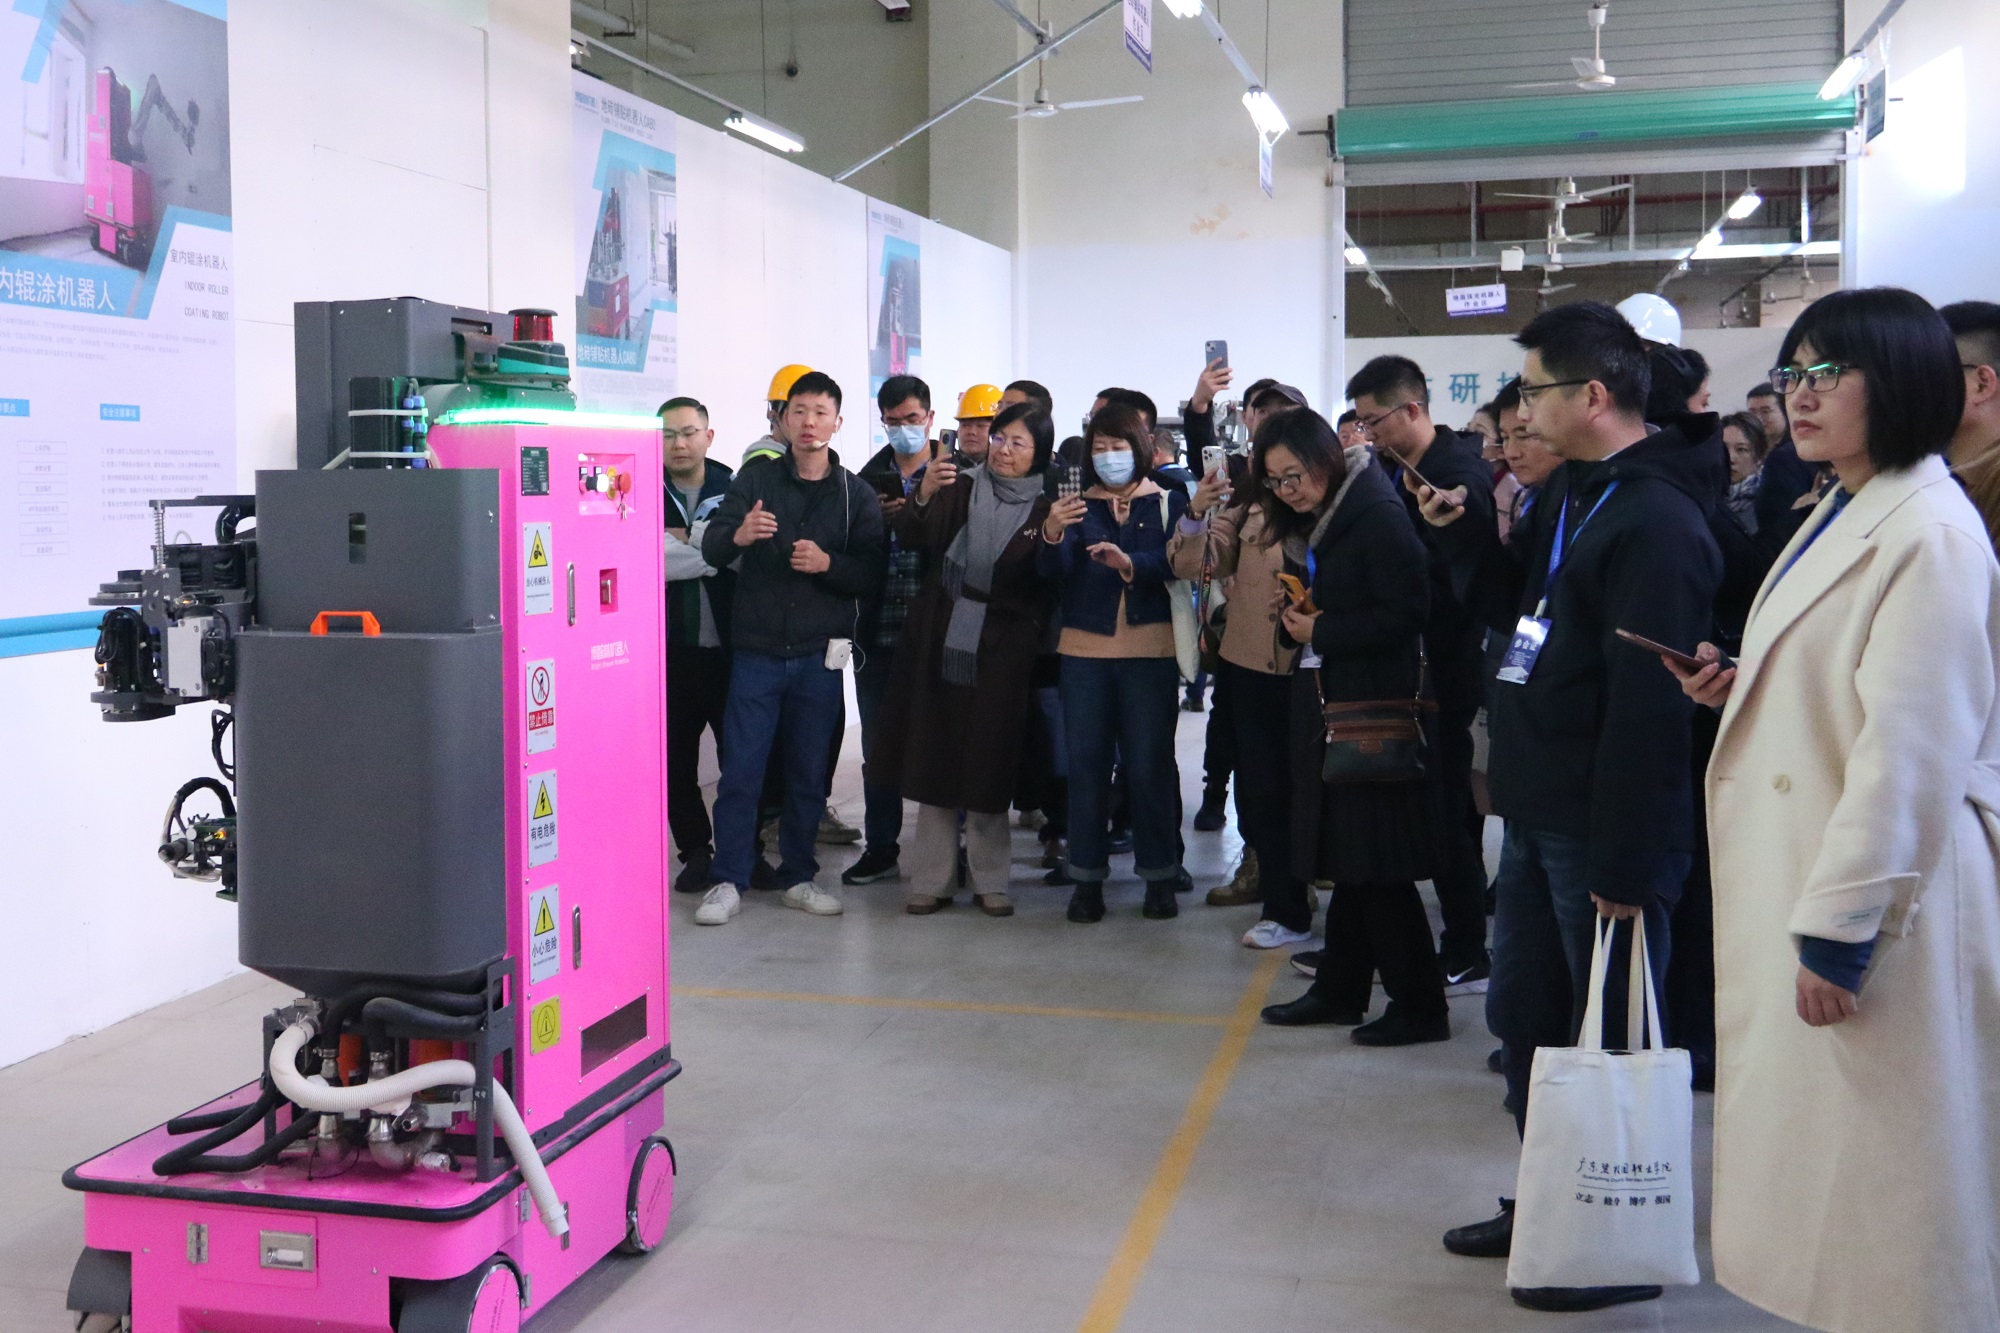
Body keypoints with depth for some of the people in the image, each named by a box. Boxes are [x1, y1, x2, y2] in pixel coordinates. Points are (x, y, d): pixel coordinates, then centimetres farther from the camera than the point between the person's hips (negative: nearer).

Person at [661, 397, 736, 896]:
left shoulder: (734, 489, 5)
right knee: (677, 760, 7)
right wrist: (715, 551, -13)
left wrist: (687, 538, -14)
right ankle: (696, 851, 21)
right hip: (671, 650, 0)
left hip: (730, 648, 0)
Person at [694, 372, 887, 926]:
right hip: (757, 650, -1)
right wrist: (739, 535, -30)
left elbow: (872, 576, 0)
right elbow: (711, 548, -8)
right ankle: (729, 880, 10)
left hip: (818, 655, 1)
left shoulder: (856, 495, 5)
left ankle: (798, 876, 21)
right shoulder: (756, 479, 3)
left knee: (808, 772, 8)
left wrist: (828, 564, -19)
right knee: (740, 770, 0)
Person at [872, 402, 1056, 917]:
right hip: (940, 646, 2)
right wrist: (924, 496, -26)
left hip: (1000, 656, -1)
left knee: (989, 767, 4)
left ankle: (989, 881, 15)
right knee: (934, 761, 5)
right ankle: (932, 879, 13)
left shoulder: (1044, 510, 1)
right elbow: (912, 537, -9)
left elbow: (1046, 591, 1)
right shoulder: (962, 488, 4)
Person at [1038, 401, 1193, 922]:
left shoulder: (1168, 502, 6)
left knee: (1150, 762, 0)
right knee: (1085, 762, 2)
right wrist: (1052, 535, -29)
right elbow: (1056, 567, -7)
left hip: (1150, 650, -1)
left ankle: (1160, 873, 12)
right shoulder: (1079, 505, 9)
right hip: (1084, 649, 2)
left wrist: (1130, 562, -29)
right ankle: (1087, 876, 11)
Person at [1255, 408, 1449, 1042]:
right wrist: (1296, 619, -3)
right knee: (1348, 862, 14)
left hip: (1374, 709, -8)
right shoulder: (1309, 525, 12)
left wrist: (1322, 633, -14)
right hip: (1323, 702, 8)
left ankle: (1420, 1004, 6)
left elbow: (1406, 615, -20)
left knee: (1376, 865, -4)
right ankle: (1340, 991, 23)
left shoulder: (1378, 516, -15)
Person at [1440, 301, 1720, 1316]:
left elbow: (1648, 708, -23)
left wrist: (1624, 862, -23)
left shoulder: (1656, 522, -19)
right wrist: (1462, 535, 5)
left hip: (1604, 832, -10)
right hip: (1538, 814, 10)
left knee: (1607, 1041, 3)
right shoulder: (1569, 493, 11)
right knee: (1523, 1017, 18)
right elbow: (1511, 604, 22)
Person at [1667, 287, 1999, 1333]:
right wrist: (1737, 689, 3)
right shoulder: (1836, 518, 13)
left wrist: (1838, 929, -21)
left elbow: (1909, 746, -21)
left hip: (1873, 892, -9)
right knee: (1812, 1160, 17)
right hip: (1799, 872, 10)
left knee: (1876, 1180, 1)